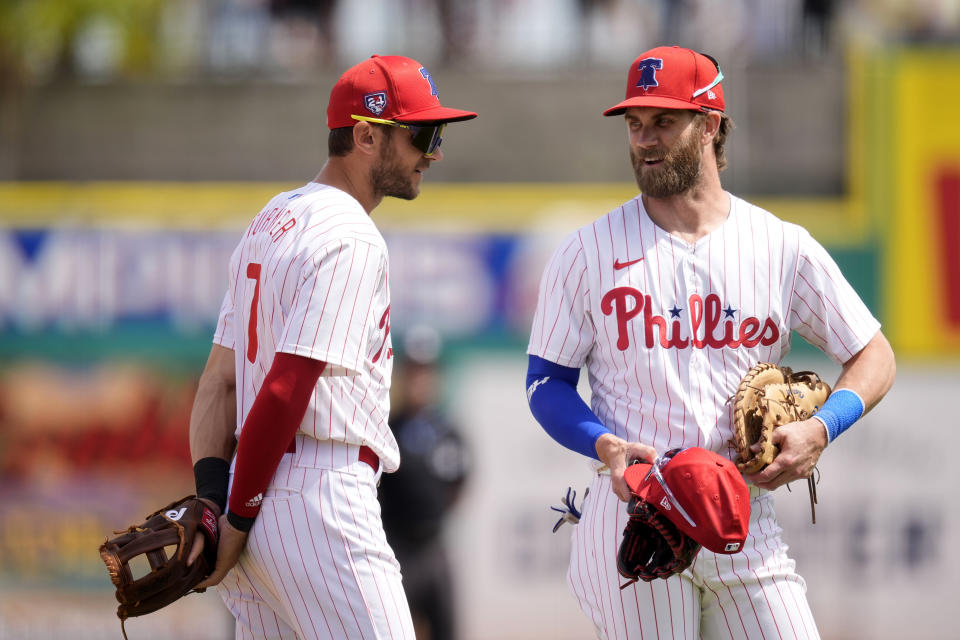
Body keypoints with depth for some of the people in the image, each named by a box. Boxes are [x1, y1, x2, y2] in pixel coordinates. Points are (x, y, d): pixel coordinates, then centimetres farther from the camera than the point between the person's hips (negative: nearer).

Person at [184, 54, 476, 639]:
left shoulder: (272, 220, 19)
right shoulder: (350, 239, -11)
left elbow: (220, 380, 15)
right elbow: (285, 388, -17)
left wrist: (212, 495, 4)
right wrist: (238, 519, -13)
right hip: (320, 499, -10)